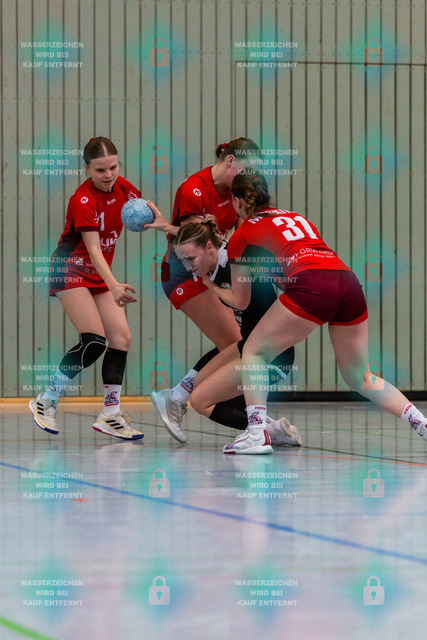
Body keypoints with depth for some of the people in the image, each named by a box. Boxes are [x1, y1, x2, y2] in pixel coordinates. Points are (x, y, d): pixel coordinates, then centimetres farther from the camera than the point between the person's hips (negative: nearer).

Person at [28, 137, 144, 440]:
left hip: (101, 274, 7)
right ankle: (46, 401, -6)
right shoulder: (83, 201, -25)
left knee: (121, 338, -4)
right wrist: (114, 286, -47)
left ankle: (110, 415, 2)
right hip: (71, 270, -7)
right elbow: (93, 250, -33)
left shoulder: (123, 188, -5)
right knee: (94, 340, -19)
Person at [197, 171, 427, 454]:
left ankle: (257, 433, -3)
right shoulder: (297, 218, 33)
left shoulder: (243, 235, 18)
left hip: (311, 287, -5)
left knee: (254, 352, 12)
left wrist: (213, 287, 45)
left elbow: (240, 300, 26)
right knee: (359, 378, 18)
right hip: (350, 282, 6)